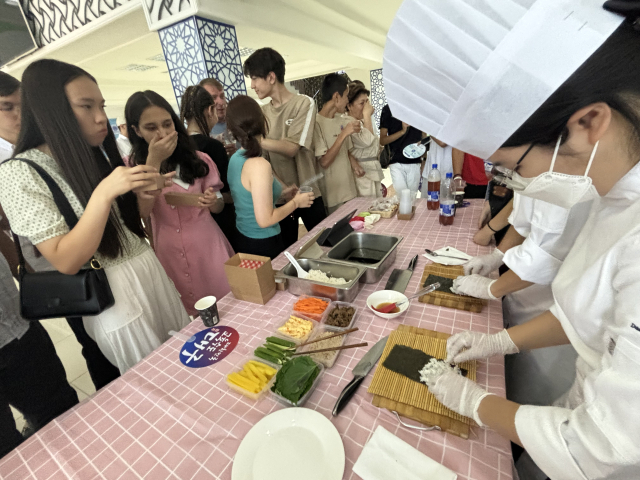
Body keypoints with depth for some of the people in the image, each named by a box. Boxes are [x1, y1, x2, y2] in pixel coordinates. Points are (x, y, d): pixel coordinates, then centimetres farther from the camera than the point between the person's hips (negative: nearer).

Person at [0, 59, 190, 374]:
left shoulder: (99, 157, 8)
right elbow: (66, 261, -19)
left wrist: (143, 191, -7)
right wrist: (103, 193, -28)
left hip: (152, 269, 6)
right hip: (111, 294, -6)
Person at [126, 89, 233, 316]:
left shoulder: (199, 160, -2)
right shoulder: (132, 167, -1)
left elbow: (219, 206, 3)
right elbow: (143, 211, -18)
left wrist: (212, 201, -21)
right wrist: (154, 161, -23)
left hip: (208, 247, 0)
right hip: (169, 254, 1)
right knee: (187, 322, 13)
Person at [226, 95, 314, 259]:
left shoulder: (234, 159, 2)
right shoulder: (259, 165, -24)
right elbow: (265, 220, -26)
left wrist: (281, 193, 11)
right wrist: (296, 202, -12)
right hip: (263, 245, -9)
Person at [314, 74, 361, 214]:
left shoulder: (342, 120, 9)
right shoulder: (317, 123, -13)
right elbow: (324, 162, -20)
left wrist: (355, 165, -2)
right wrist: (344, 134, -22)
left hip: (350, 190, 7)